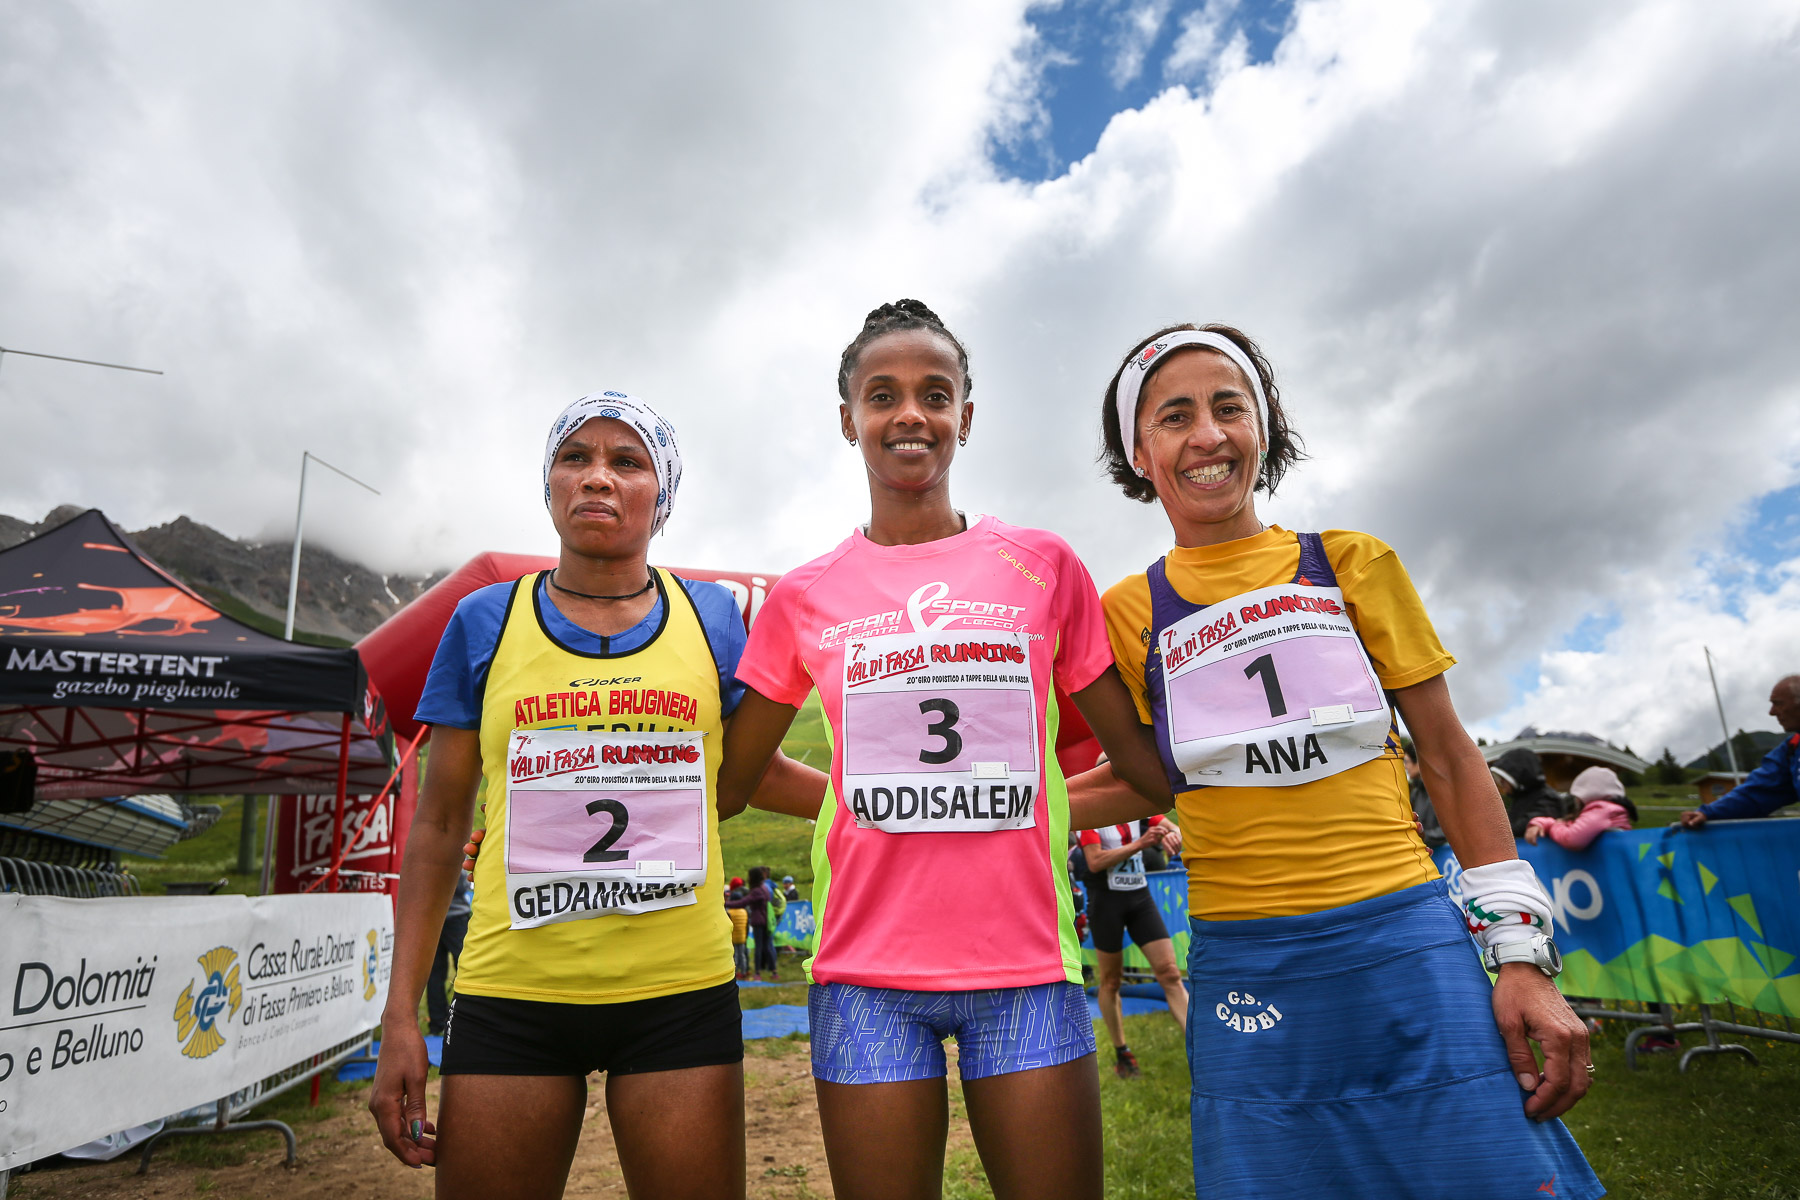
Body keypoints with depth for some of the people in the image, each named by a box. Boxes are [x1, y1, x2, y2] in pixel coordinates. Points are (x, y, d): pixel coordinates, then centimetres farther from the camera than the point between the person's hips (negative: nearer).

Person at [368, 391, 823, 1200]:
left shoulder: (712, 616, 3)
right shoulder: (485, 621, 3)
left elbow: (756, 771, 15)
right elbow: (439, 824, 6)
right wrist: (400, 1017, 4)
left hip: (679, 993, 0)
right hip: (511, 995, 0)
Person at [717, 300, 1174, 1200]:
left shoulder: (1045, 566, 2)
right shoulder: (804, 598, 4)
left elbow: (1142, 754, 6)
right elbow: (723, 787, 11)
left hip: (1025, 964, 0)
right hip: (866, 970, 1)